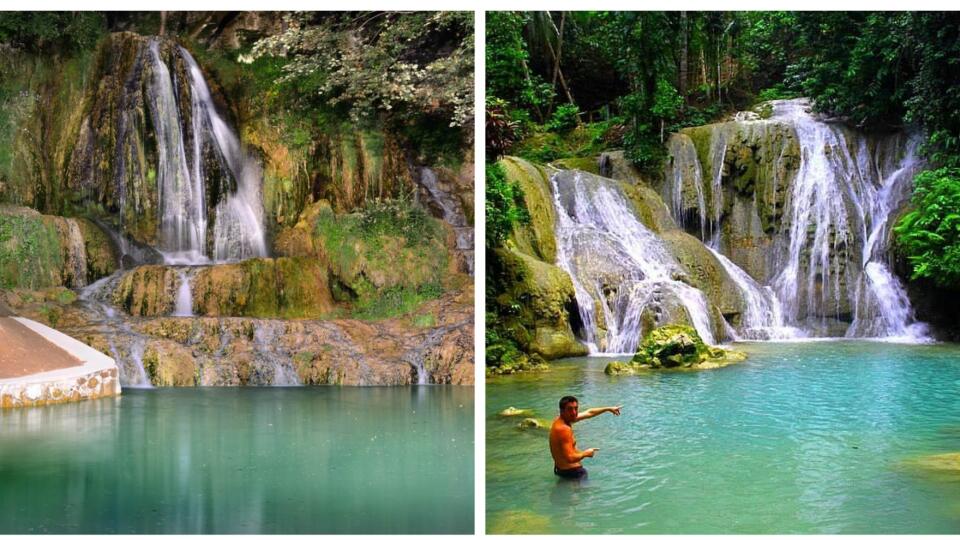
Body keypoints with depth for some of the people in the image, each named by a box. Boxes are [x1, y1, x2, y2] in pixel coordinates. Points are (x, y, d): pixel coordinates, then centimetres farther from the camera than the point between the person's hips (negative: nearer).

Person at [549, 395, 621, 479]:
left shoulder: (565, 419, 2)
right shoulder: (563, 429, -28)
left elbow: (589, 413, 18)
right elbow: (570, 458, -32)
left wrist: (608, 409, 24)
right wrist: (585, 453, -15)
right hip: (570, 471, -10)